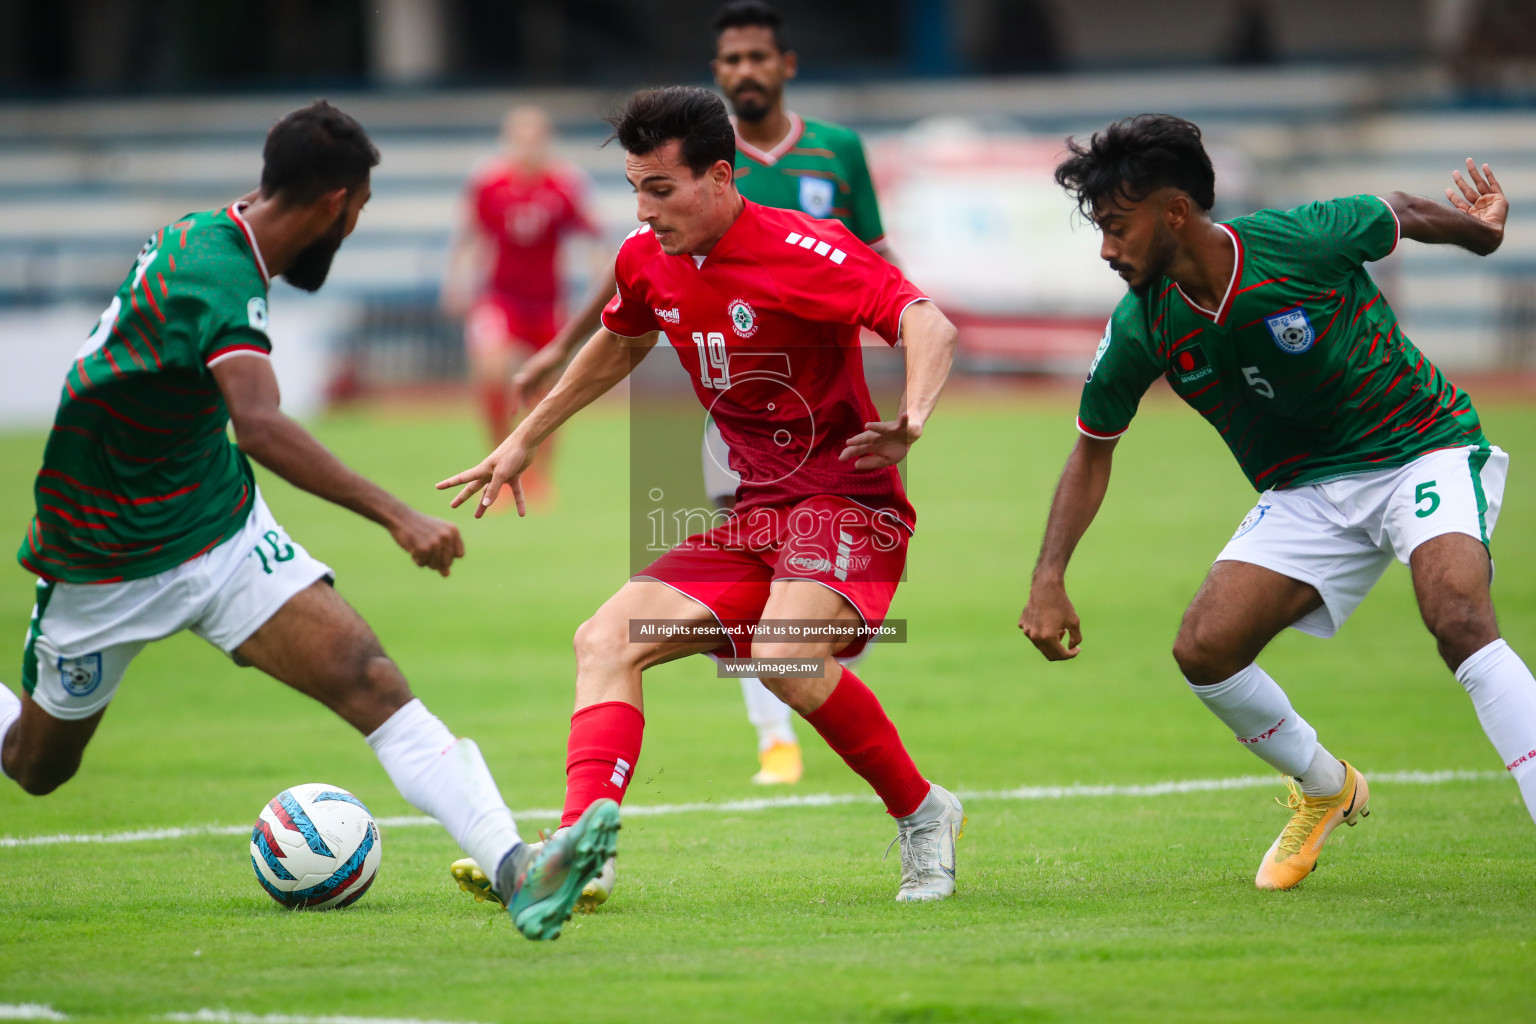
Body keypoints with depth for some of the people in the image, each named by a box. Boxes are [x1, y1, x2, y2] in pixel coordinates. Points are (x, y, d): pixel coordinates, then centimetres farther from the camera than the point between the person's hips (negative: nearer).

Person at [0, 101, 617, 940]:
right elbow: (260, 428, -44)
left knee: (372, 681, -16)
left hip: (223, 527, 7)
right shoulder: (218, 278, -28)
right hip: (106, 569, -7)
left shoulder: (200, 237, -1)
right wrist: (394, 515, -51)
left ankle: (513, 869, -30)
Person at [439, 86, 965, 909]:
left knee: (786, 658, -32)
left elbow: (928, 326, -27)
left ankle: (922, 816, -10)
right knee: (605, 640, -8)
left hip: (849, 507, -8)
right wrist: (525, 439, 33)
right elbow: (620, 342, 30)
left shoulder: (804, 252, -16)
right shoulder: (646, 262, 6)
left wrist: (910, 424, -46)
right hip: (755, 518, 8)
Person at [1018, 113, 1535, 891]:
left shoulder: (1304, 240, -23)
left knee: (1458, 618, -30)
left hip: (1422, 448, -5)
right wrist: (1048, 581, -2)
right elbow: (1093, 451, 5)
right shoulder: (1141, 330, -10)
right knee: (1205, 648, -11)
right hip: (1308, 490, 5)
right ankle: (1325, 790, 18)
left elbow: (1400, 214, 0)